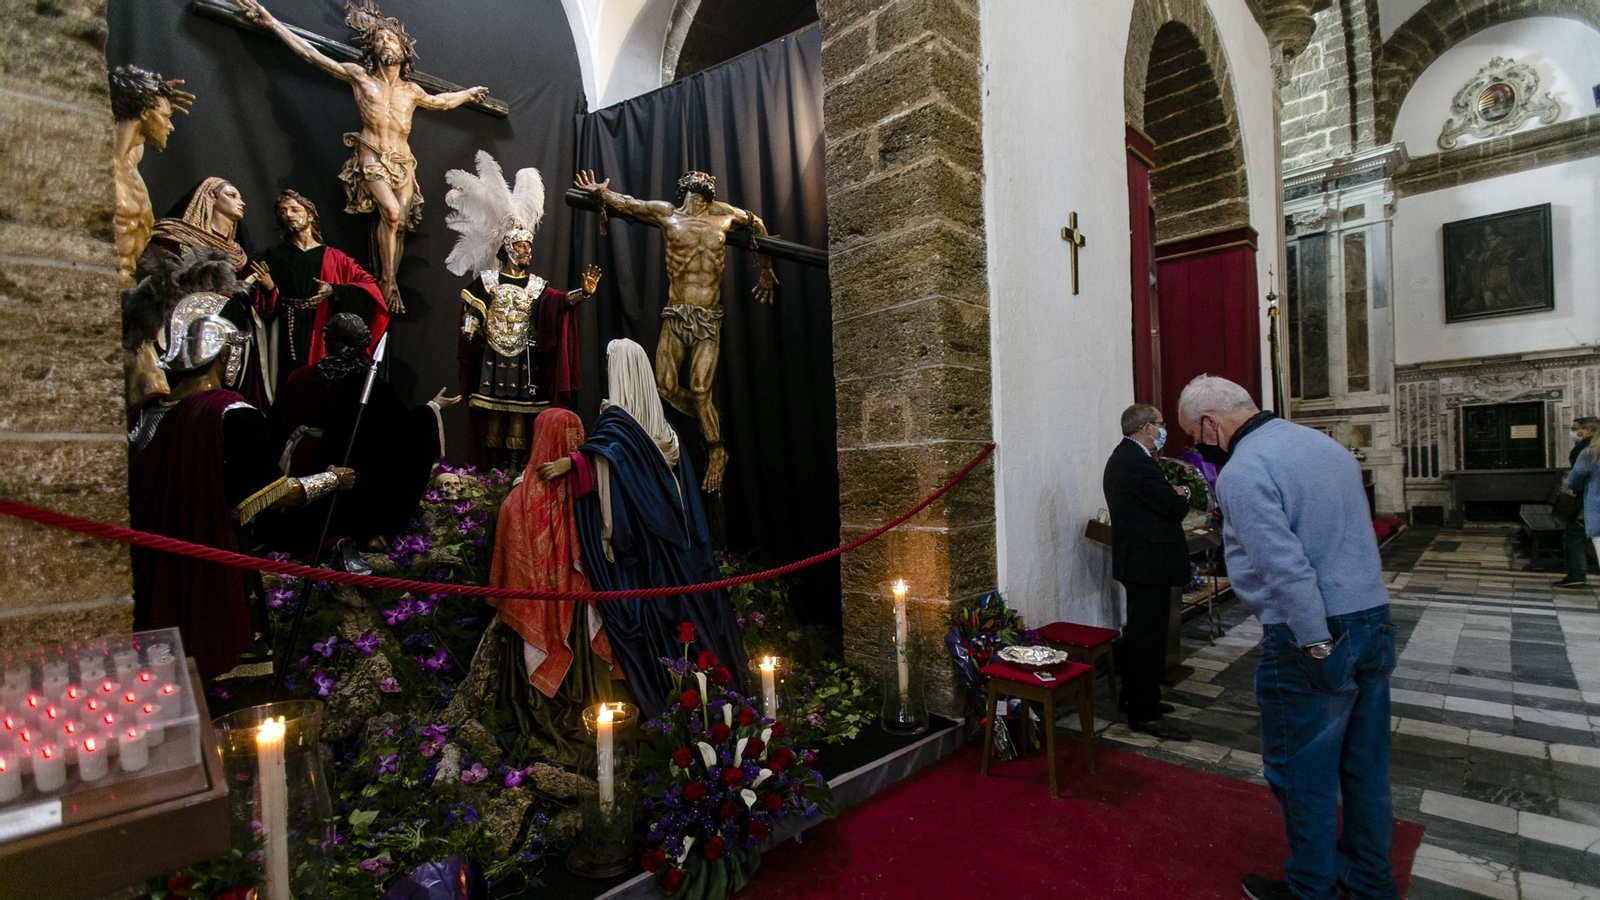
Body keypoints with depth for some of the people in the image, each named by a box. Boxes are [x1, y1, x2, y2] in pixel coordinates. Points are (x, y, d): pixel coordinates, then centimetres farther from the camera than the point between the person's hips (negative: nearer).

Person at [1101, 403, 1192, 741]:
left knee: (1139, 634, 20)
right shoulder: (1138, 462, -21)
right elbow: (1176, 508, -20)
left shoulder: (1123, 457, 13)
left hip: (1136, 559, 11)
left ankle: (1137, 698, 33)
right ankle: (1145, 714, 4)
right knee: (1149, 637, -4)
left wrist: (1172, 493, 0)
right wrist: (1183, 495, 0)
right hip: (1149, 562, -11)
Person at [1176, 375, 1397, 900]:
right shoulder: (1327, 445, 11)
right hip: (1375, 621, 9)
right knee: (1365, 764, 21)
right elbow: (1356, 537, 16)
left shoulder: (1242, 472, -18)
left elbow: (1286, 568, -24)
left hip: (1310, 639, -9)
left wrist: (1316, 645, -18)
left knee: (1303, 773, 9)